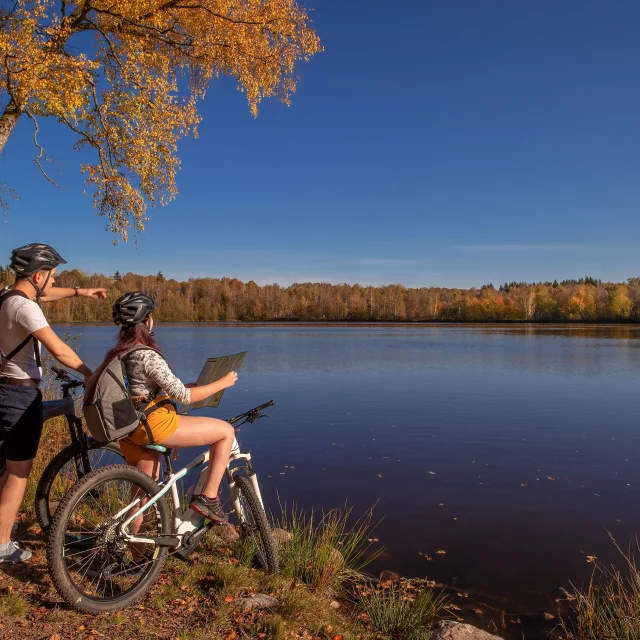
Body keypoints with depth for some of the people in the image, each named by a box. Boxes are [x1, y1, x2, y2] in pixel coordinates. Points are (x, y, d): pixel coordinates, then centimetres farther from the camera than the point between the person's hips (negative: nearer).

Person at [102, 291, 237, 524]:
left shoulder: (116, 353, 8)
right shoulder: (148, 356, -17)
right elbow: (184, 396, -17)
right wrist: (223, 383, -5)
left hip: (129, 431, 9)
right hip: (154, 425, -9)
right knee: (226, 431, -2)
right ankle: (208, 497, -1)